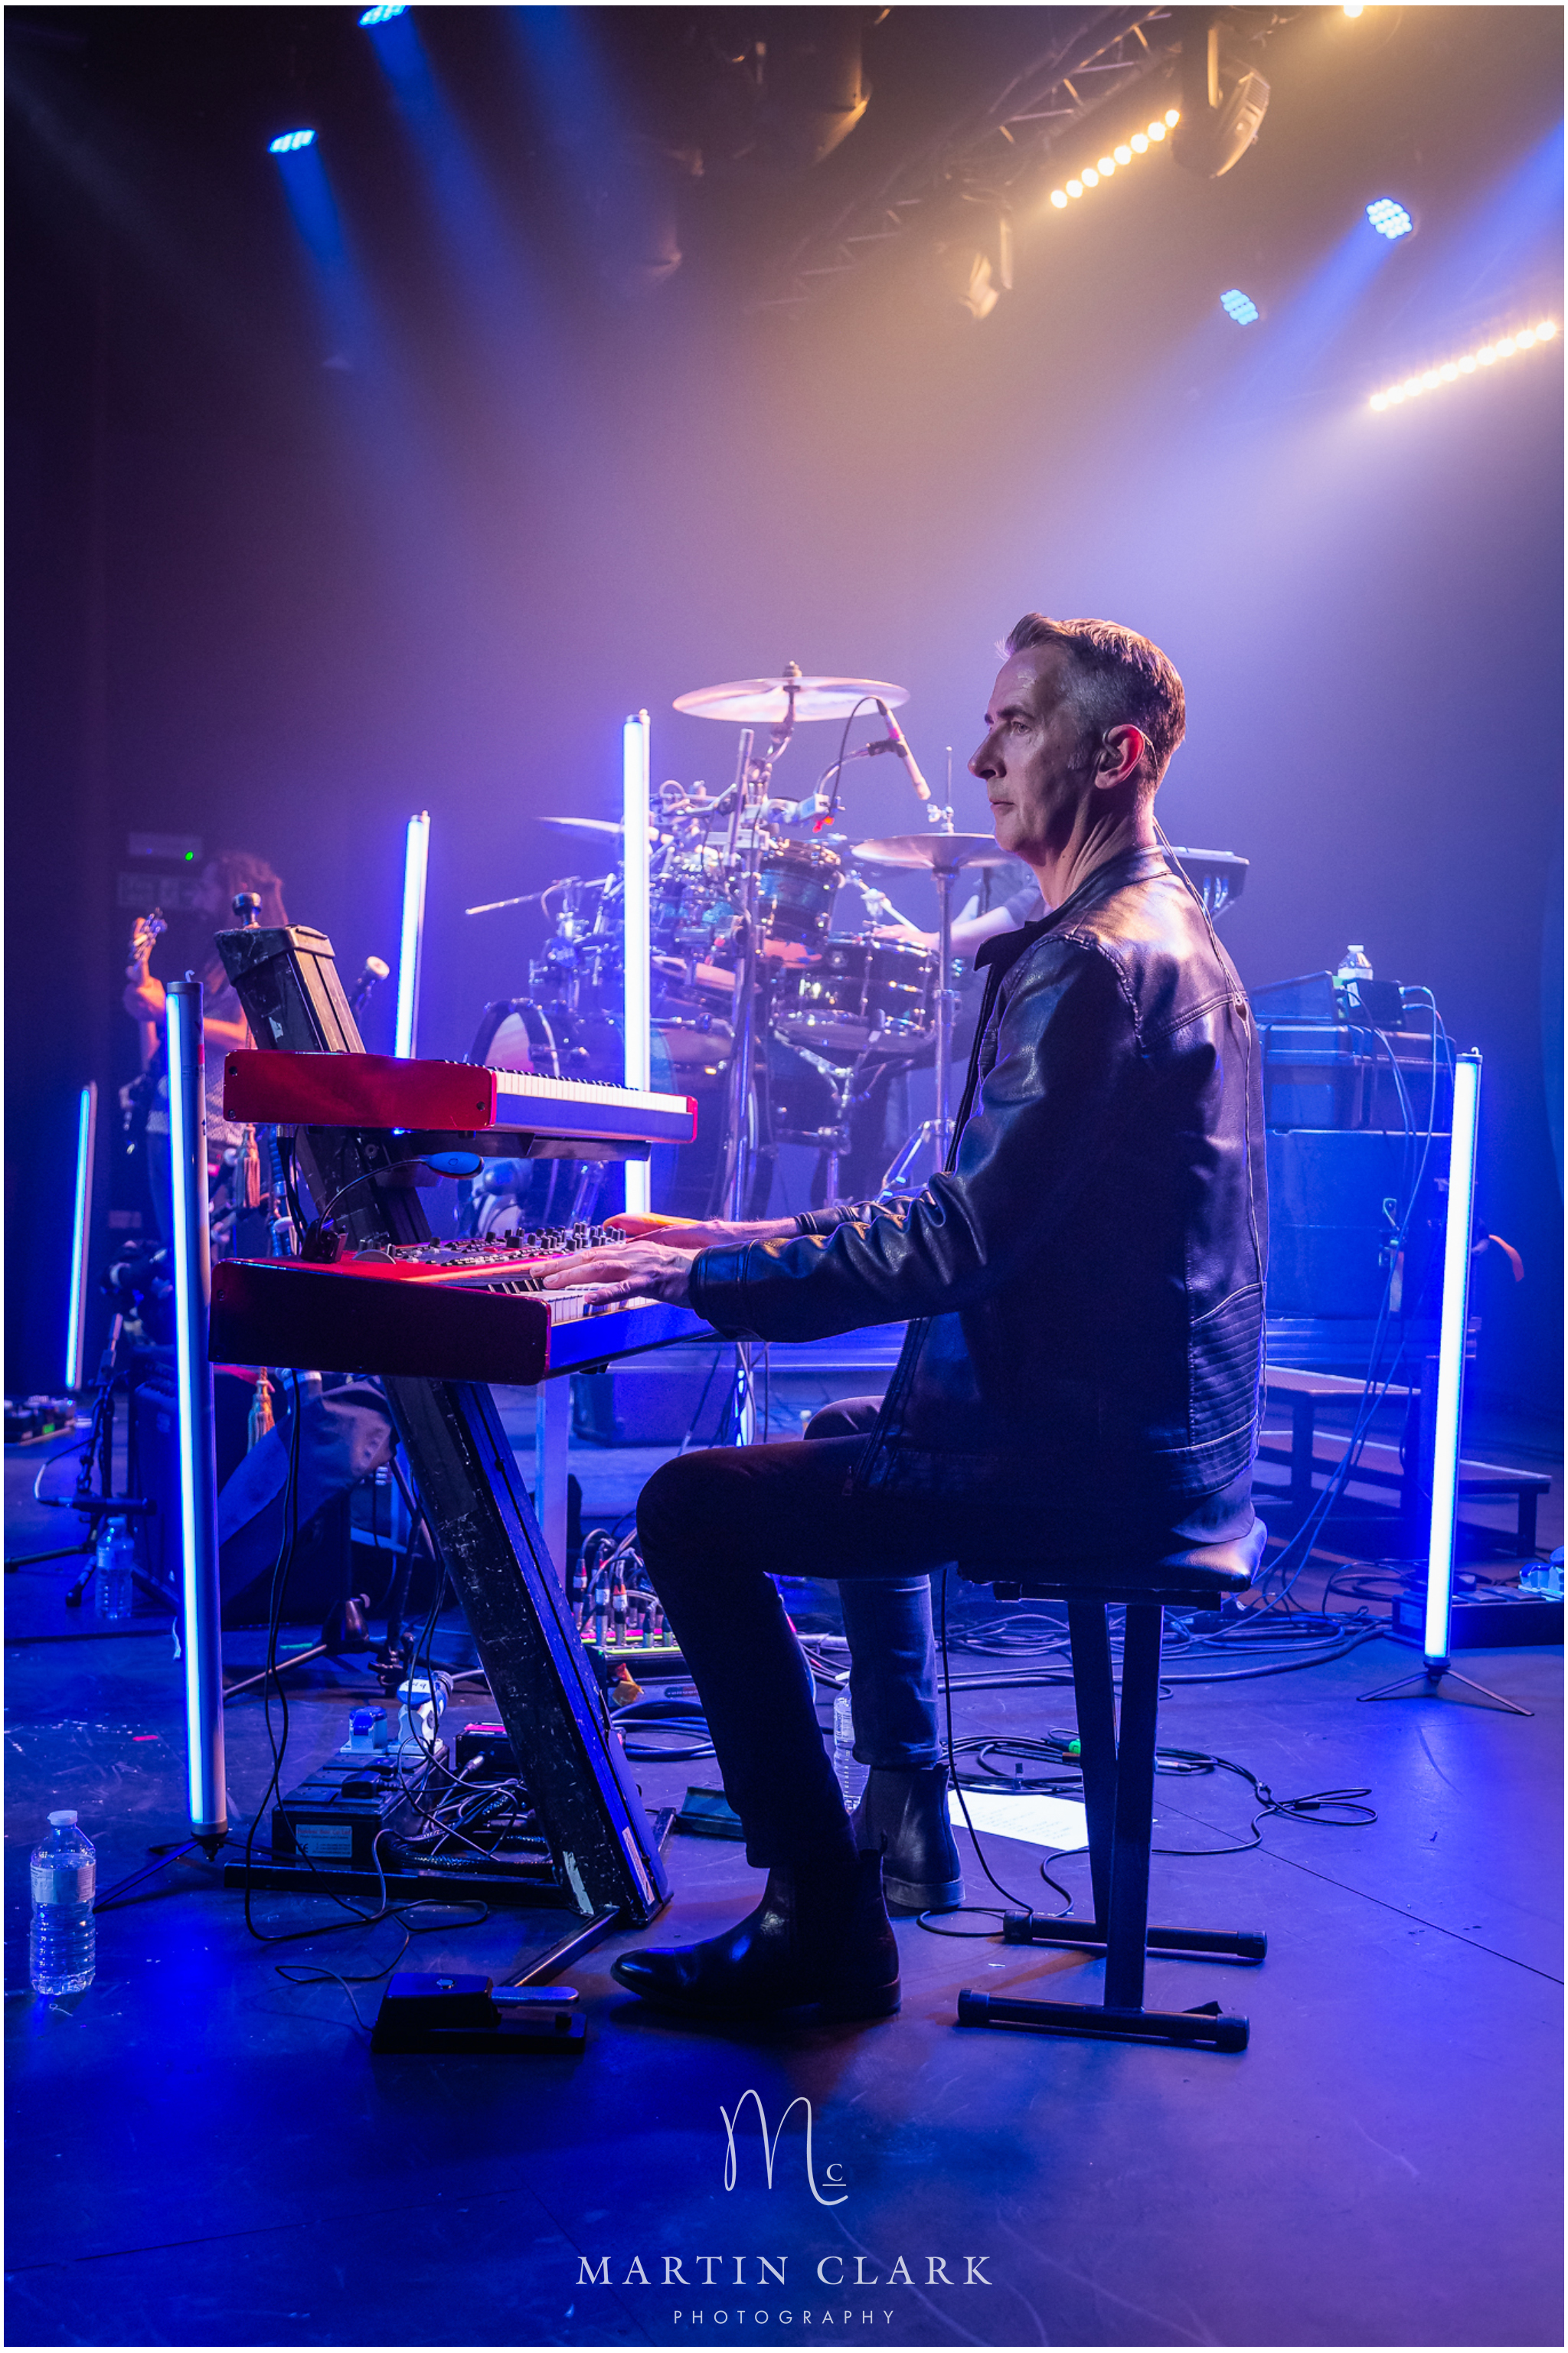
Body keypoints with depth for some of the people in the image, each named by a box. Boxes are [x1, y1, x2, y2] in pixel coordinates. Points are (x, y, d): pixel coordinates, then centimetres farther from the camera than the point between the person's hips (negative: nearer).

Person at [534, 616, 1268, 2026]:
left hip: (1101, 1457, -11)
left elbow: (966, 1244, -25)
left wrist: (713, 1274, -17)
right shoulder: (1170, 931, 14)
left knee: (696, 1510, -10)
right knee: (852, 1444, 33)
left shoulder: (1094, 964, -20)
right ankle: (904, 1817, 38)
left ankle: (827, 1932, -5)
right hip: (1168, 1427, 11)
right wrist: (794, 1243, 13)